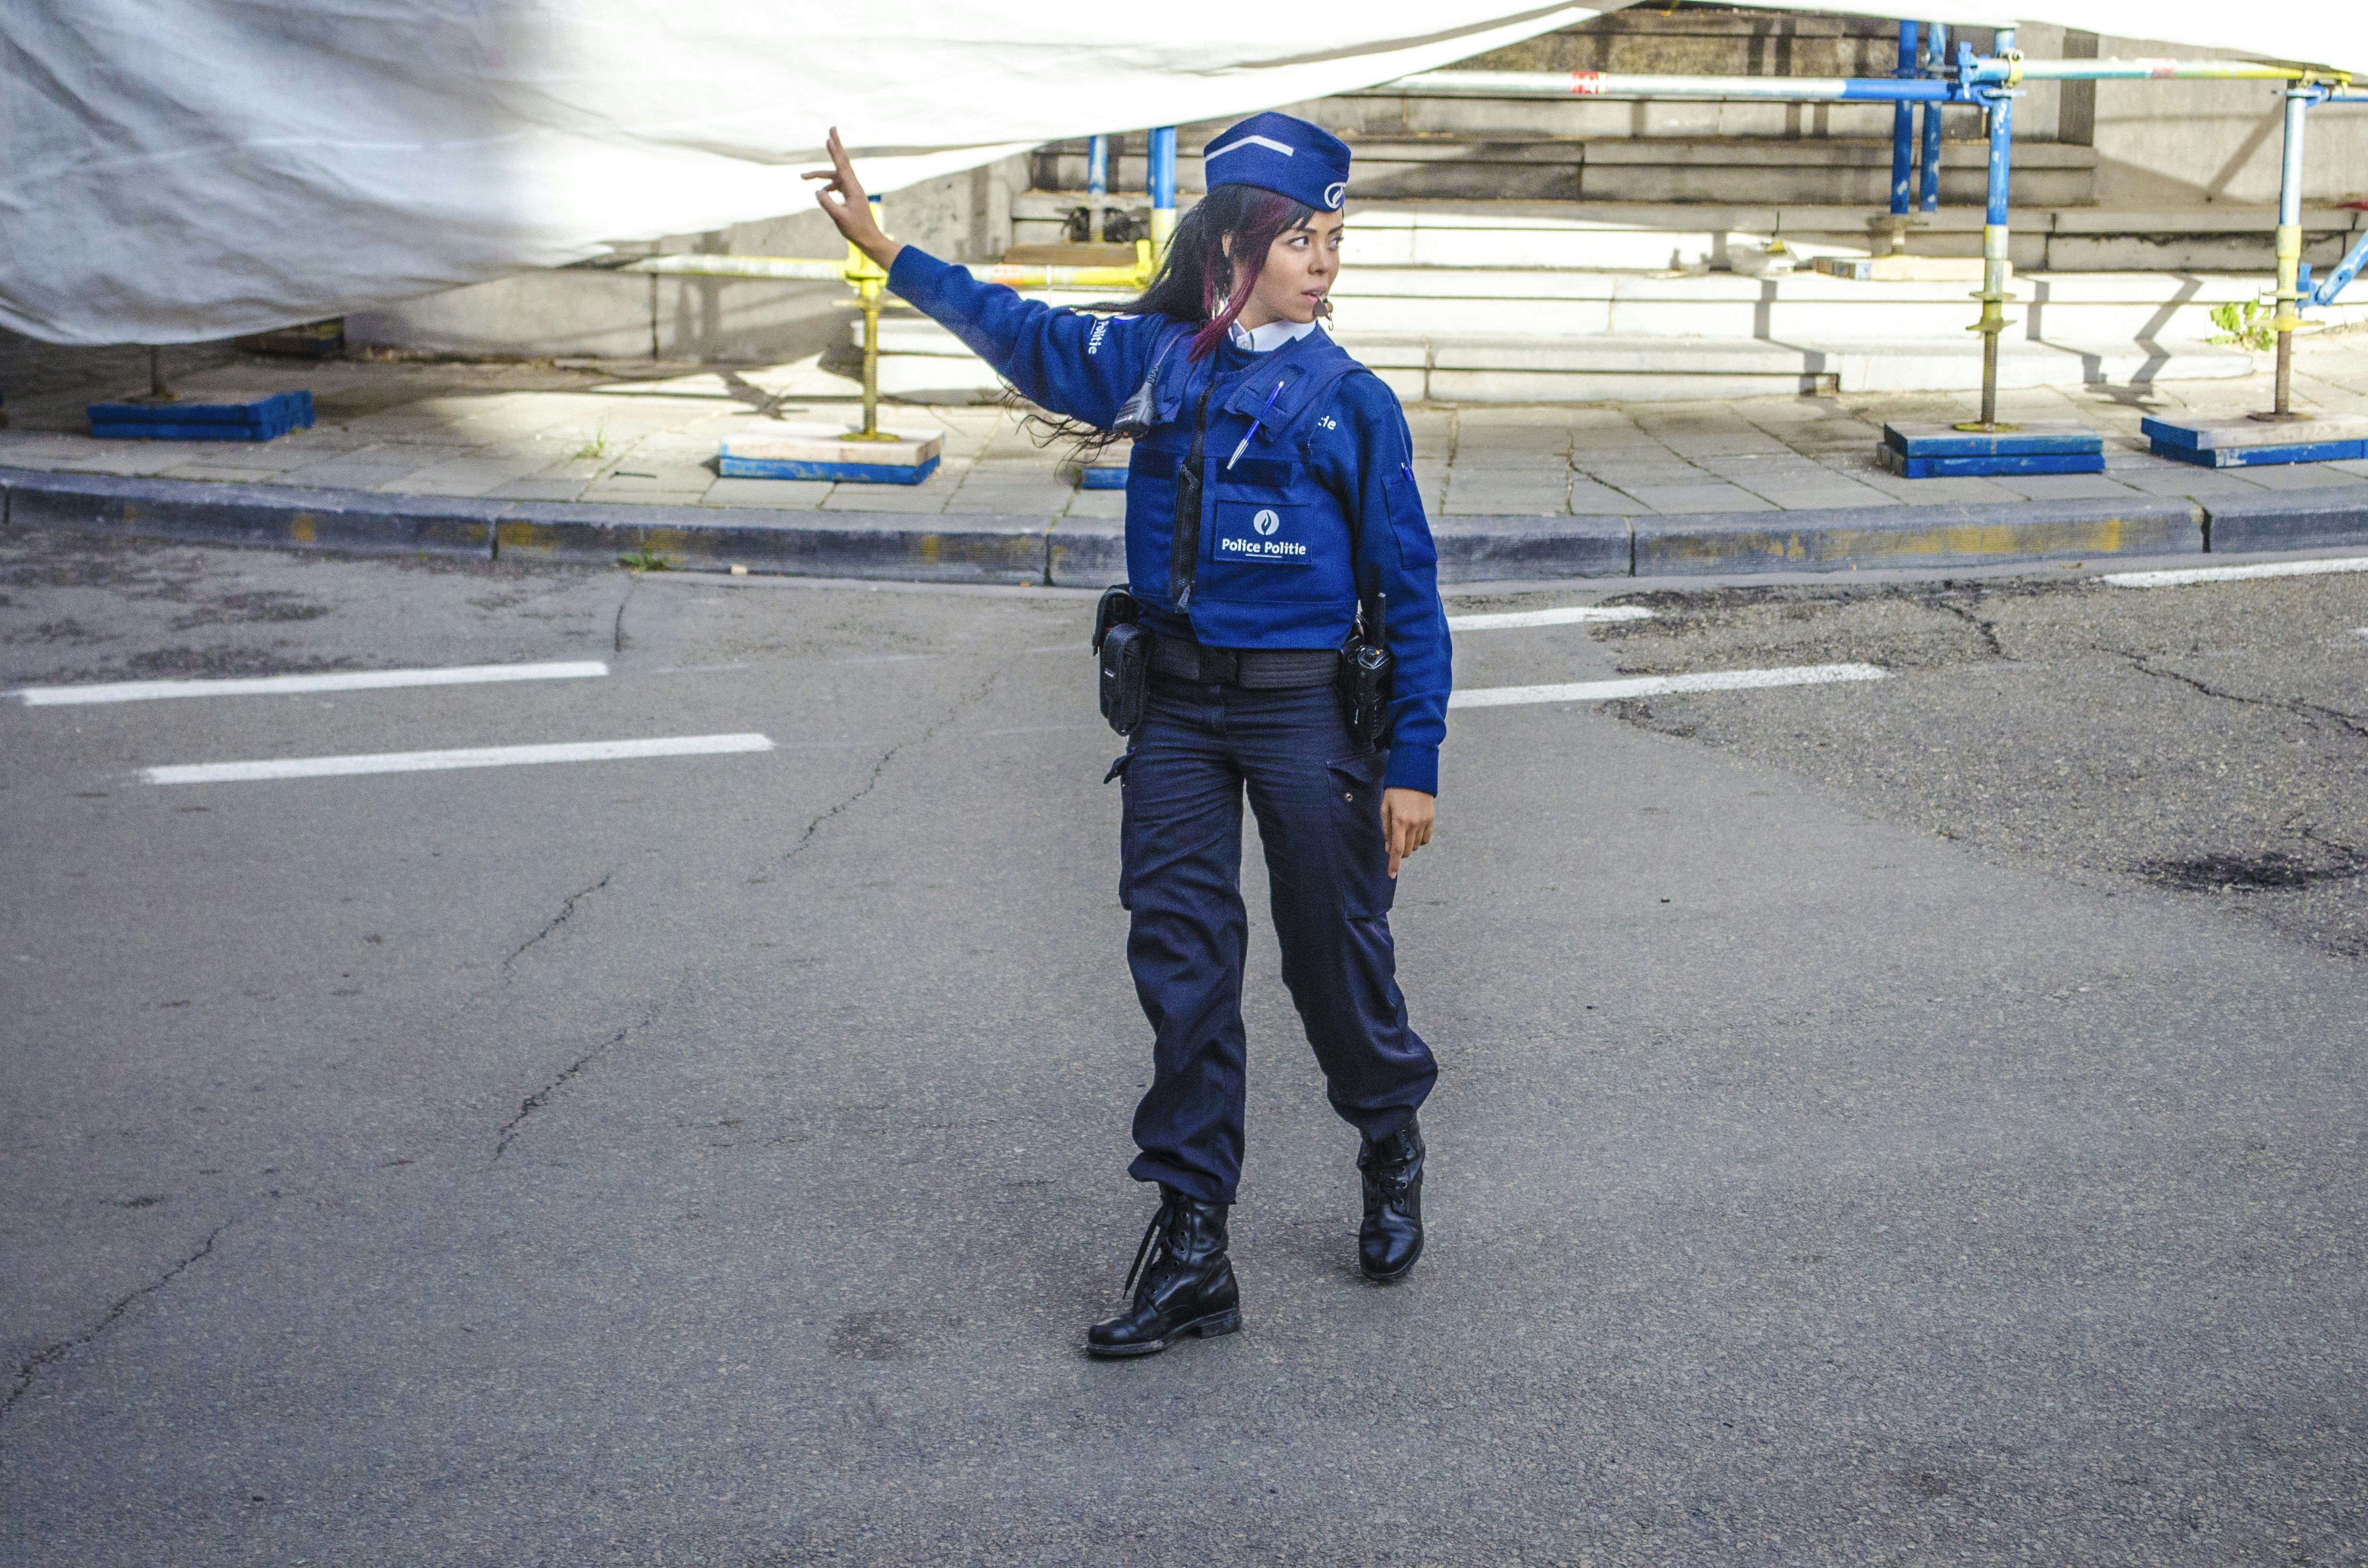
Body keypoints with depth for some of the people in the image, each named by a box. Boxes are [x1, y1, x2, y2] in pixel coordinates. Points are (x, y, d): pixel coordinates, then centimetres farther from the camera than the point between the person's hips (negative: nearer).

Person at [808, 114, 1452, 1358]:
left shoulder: (1354, 402, -2)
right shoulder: (1151, 358, 4)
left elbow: (1408, 595, -2)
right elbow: (1018, 330, 16)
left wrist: (1412, 764, -5)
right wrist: (886, 250, 13)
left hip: (1304, 711, -2)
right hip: (1176, 707, 3)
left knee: (1335, 955, 5)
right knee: (1180, 964, 1)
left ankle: (1391, 1156, 35)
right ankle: (1191, 1248, 8)